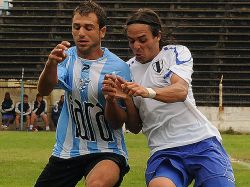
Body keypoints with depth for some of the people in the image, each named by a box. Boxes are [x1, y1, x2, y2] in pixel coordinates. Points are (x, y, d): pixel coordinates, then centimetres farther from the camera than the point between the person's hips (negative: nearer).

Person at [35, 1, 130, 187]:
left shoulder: (118, 67, -10)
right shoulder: (67, 57, 1)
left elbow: (117, 124, -9)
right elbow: (44, 90, -19)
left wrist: (111, 98, -30)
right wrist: (51, 63, -40)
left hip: (107, 152, -5)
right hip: (66, 150, 5)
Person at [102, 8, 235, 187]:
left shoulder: (178, 53, 7)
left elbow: (181, 91, -15)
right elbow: (134, 127, 11)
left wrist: (147, 91, -33)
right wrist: (126, 98, -8)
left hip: (201, 141, -1)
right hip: (163, 151, 1)